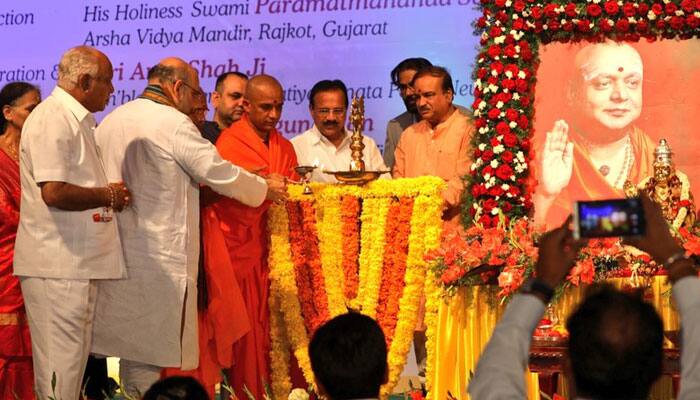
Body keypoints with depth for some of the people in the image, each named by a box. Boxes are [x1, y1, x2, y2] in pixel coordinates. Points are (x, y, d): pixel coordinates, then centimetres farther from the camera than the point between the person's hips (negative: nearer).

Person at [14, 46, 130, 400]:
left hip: (76, 263, 10)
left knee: (72, 363, 14)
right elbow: (54, 192, -24)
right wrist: (108, 195, -11)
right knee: (60, 369, -6)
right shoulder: (51, 119, -14)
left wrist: (110, 193, 12)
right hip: (57, 267, -10)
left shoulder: (77, 120, 19)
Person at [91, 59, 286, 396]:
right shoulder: (174, 123, -11)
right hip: (158, 252, -7)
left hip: (114, 250, 7)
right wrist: (265, 188, 6)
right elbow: (220, 174, -9)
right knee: (150, 343, -2)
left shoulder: (111, 120, 12)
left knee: (128, 341, 12)